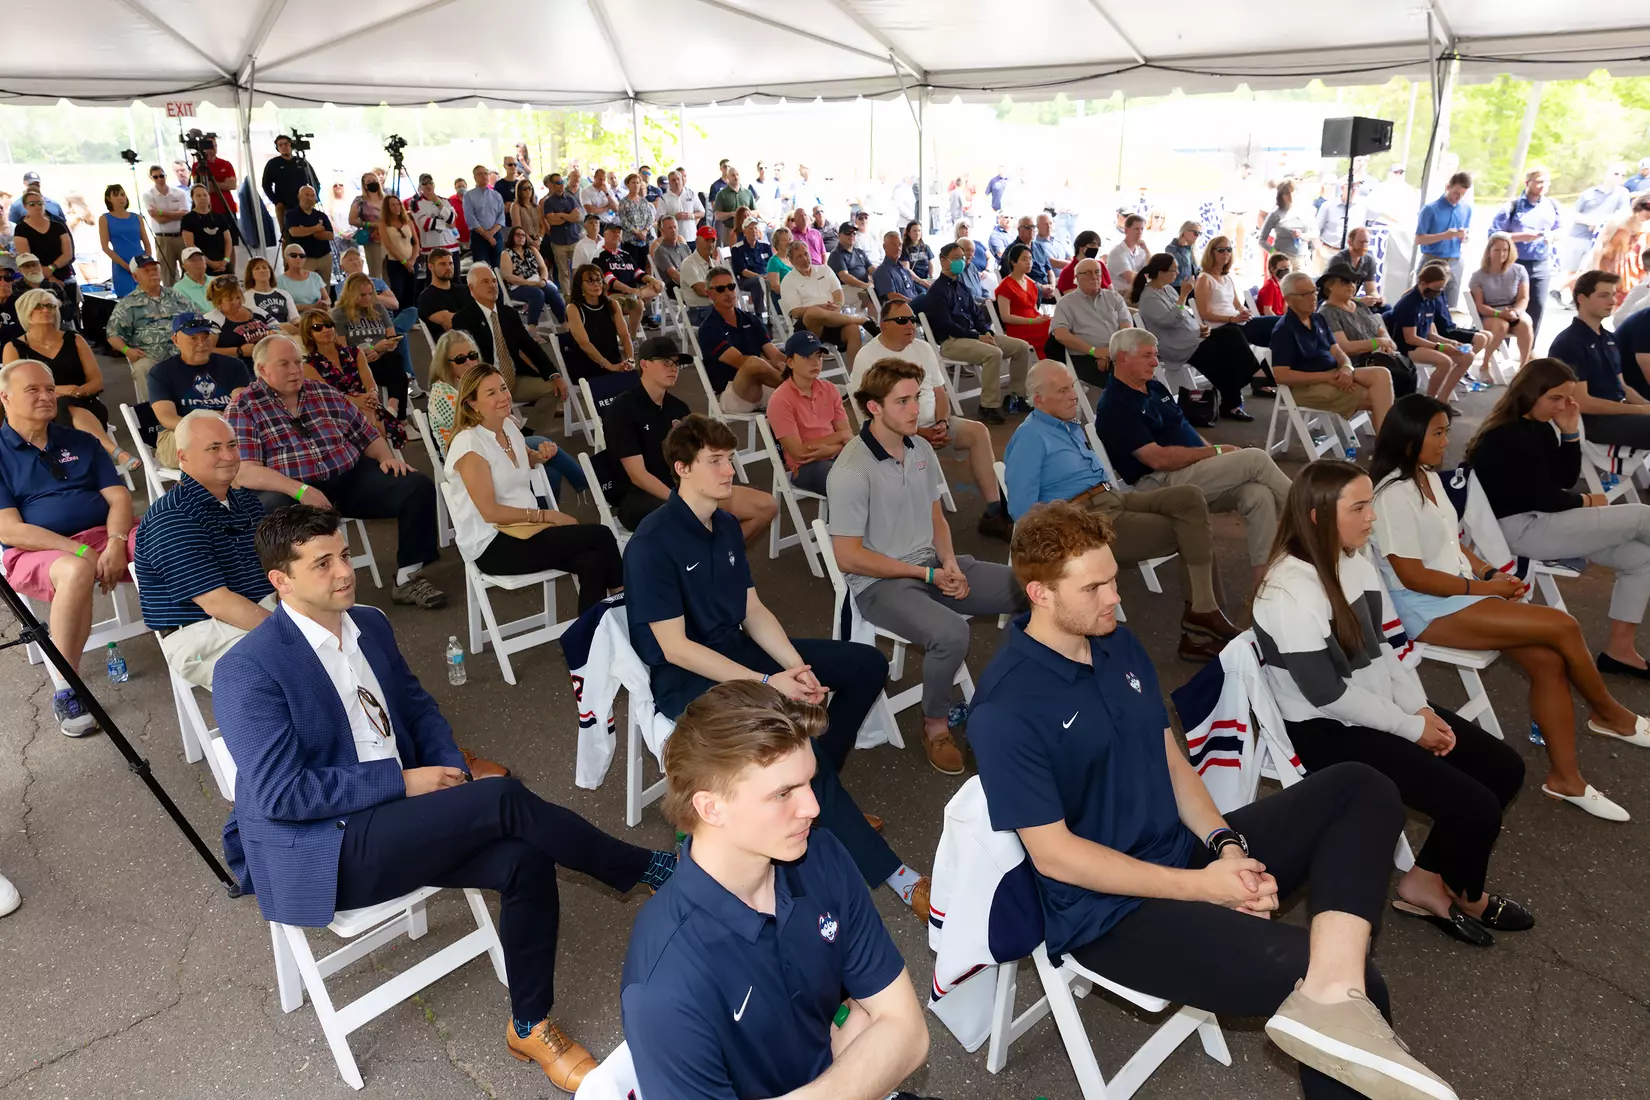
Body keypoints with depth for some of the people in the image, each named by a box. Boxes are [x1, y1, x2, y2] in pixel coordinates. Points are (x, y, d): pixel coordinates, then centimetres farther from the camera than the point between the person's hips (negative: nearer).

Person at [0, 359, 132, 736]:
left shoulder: (81, 442, 16)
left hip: (104, 536, 4)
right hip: (36, 551, -4)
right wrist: (81, 551, -19)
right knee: (77, 571, -40)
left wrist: (115, 543, -16)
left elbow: (119, 497, 6)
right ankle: (63, 691, -27)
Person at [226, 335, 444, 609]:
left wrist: (386, 458, -3)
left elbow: (367, 436, 21)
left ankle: (408, 577, -4)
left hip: (350, 478, 4)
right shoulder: (243, 409, 0)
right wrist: (299, 490, -26)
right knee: (270, 511, -40)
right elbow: (245, 471, -13)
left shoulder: (326, 393, 14)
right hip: (288, 491, -4)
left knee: (418, 486, -14)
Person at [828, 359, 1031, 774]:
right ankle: (935, 724, -7)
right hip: (881, 583, -7)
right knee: (950, 632, -35)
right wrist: (927, 574, -14)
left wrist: (950, 563, -6)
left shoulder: (921, 449, 5)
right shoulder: (851, 472, -18)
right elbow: (849, 557, -17)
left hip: (933, 565, 7)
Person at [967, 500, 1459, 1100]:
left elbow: (1172, 762, 10)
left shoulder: (1120, 645, 4)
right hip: (1109, 912, -9)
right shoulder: (1007, 708, -21)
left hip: (1189, 852, 9)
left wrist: (1227, 845, -8)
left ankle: (1332, 992, -25)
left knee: (1362, 790, -8)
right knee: (1364, 988, -20)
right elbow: (1054, 854, -19)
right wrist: (1199, 886, -17)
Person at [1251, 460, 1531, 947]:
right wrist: (1412, 728, -13)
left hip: (1382, 707, 9)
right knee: (1474, 806, -12)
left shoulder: (1356, 560, 0)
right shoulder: (1289, 591, -26)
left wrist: (1421, 709, -4)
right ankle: (1465, 896, 21)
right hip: (1327, 732, -9)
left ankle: (1425, 881, 15)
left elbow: (1388, 645, 9)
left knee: (1504, 767, 6)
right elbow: (1327, 695, -23)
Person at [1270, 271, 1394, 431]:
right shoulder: (1284, 330, -12)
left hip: (1334, 374, 8)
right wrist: (1326, 377, -20)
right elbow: (1281, 375, -19)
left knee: (1382, 374, -17)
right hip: (1308, 385, -8)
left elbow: (1337, 351, 12)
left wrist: (1347, 368, -13)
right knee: (1375, 397, -20)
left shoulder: (1319, 319, 14)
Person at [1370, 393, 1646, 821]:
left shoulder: (1428, 477, 11)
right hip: (1430, 610, -9)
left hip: (1462, 591, 9)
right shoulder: (1394, 494, -18)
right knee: (1563, 627, -14)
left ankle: (1565, 777, 0)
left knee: (1548, 659, -11)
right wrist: (1483, 586, -12)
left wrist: (1491, 573, 3)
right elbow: (1412, 576, -19)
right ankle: (1610, 714, 14)